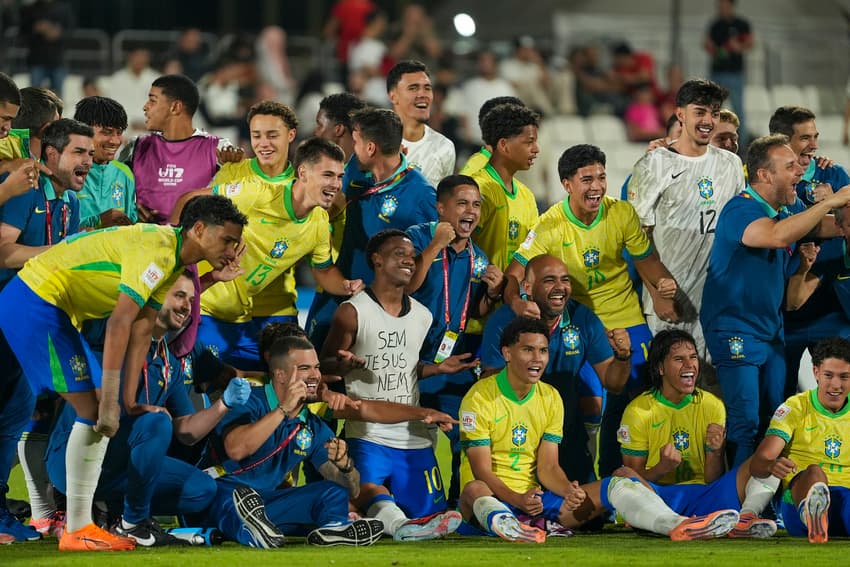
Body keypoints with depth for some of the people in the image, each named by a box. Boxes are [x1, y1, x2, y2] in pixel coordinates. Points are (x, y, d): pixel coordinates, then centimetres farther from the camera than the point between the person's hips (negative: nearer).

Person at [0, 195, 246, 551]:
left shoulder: (173, 261, 11)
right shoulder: (157, 251, -21)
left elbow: (140, 331, 12)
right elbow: (120, 322, -27)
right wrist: (111, 400, -27)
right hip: (35, 304, -11)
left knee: (95, 412, 15)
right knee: (92, 411, -12)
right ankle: (77, 531, -10)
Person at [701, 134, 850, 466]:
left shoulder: (789, 208, 6)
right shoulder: (741, 210, -22)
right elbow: (777, 235, -39)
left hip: (770, 327, 9)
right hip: (734, 329, -9)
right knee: (744, 422, -13)